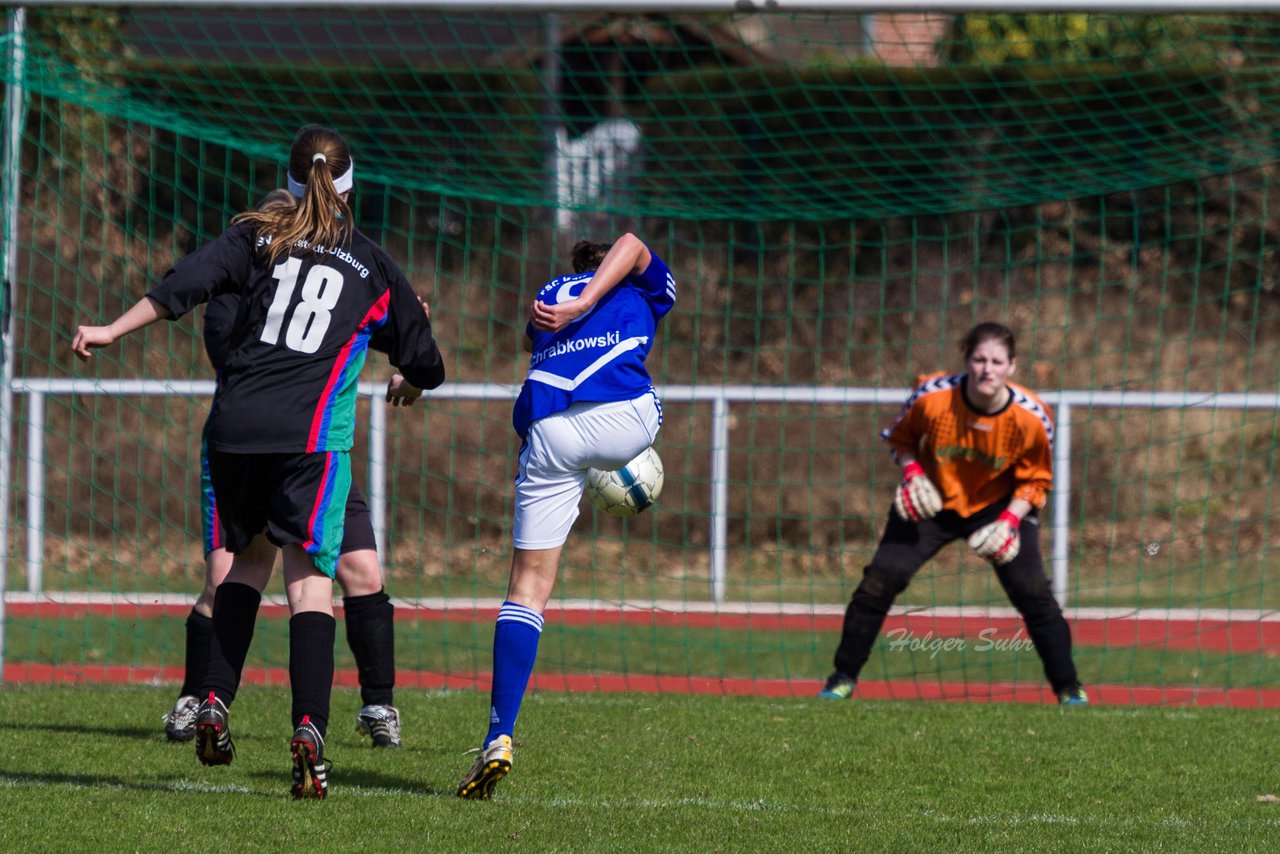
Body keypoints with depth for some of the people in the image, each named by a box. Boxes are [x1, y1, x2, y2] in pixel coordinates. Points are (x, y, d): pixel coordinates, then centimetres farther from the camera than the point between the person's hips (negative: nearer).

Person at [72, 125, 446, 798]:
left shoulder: (257, 238, 13)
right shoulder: (372, 265, 15)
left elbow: (187, 282, -3)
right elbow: (423, 363, 24)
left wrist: (111, 331, -2)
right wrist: (407, 384, 47)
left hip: (235, 424, 2)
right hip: (311, 433, -2)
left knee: (249, 558, 21)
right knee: (309, 578, -6)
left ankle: (214, 702, 8)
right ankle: (309, 728, -23)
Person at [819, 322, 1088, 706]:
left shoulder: (1031, 418, -22)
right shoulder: (931, 397, -24)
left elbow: (1035, 480, -6)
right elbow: (900, 437, -2)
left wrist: (1011, 519, -21)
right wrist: (911, 471, -20)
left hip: (998, 505, 0)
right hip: (931, 502, 0)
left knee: (1033, 593, -11)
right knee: (880, 579, -13)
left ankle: (1068, 688, 6)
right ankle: (844, 678, 1)